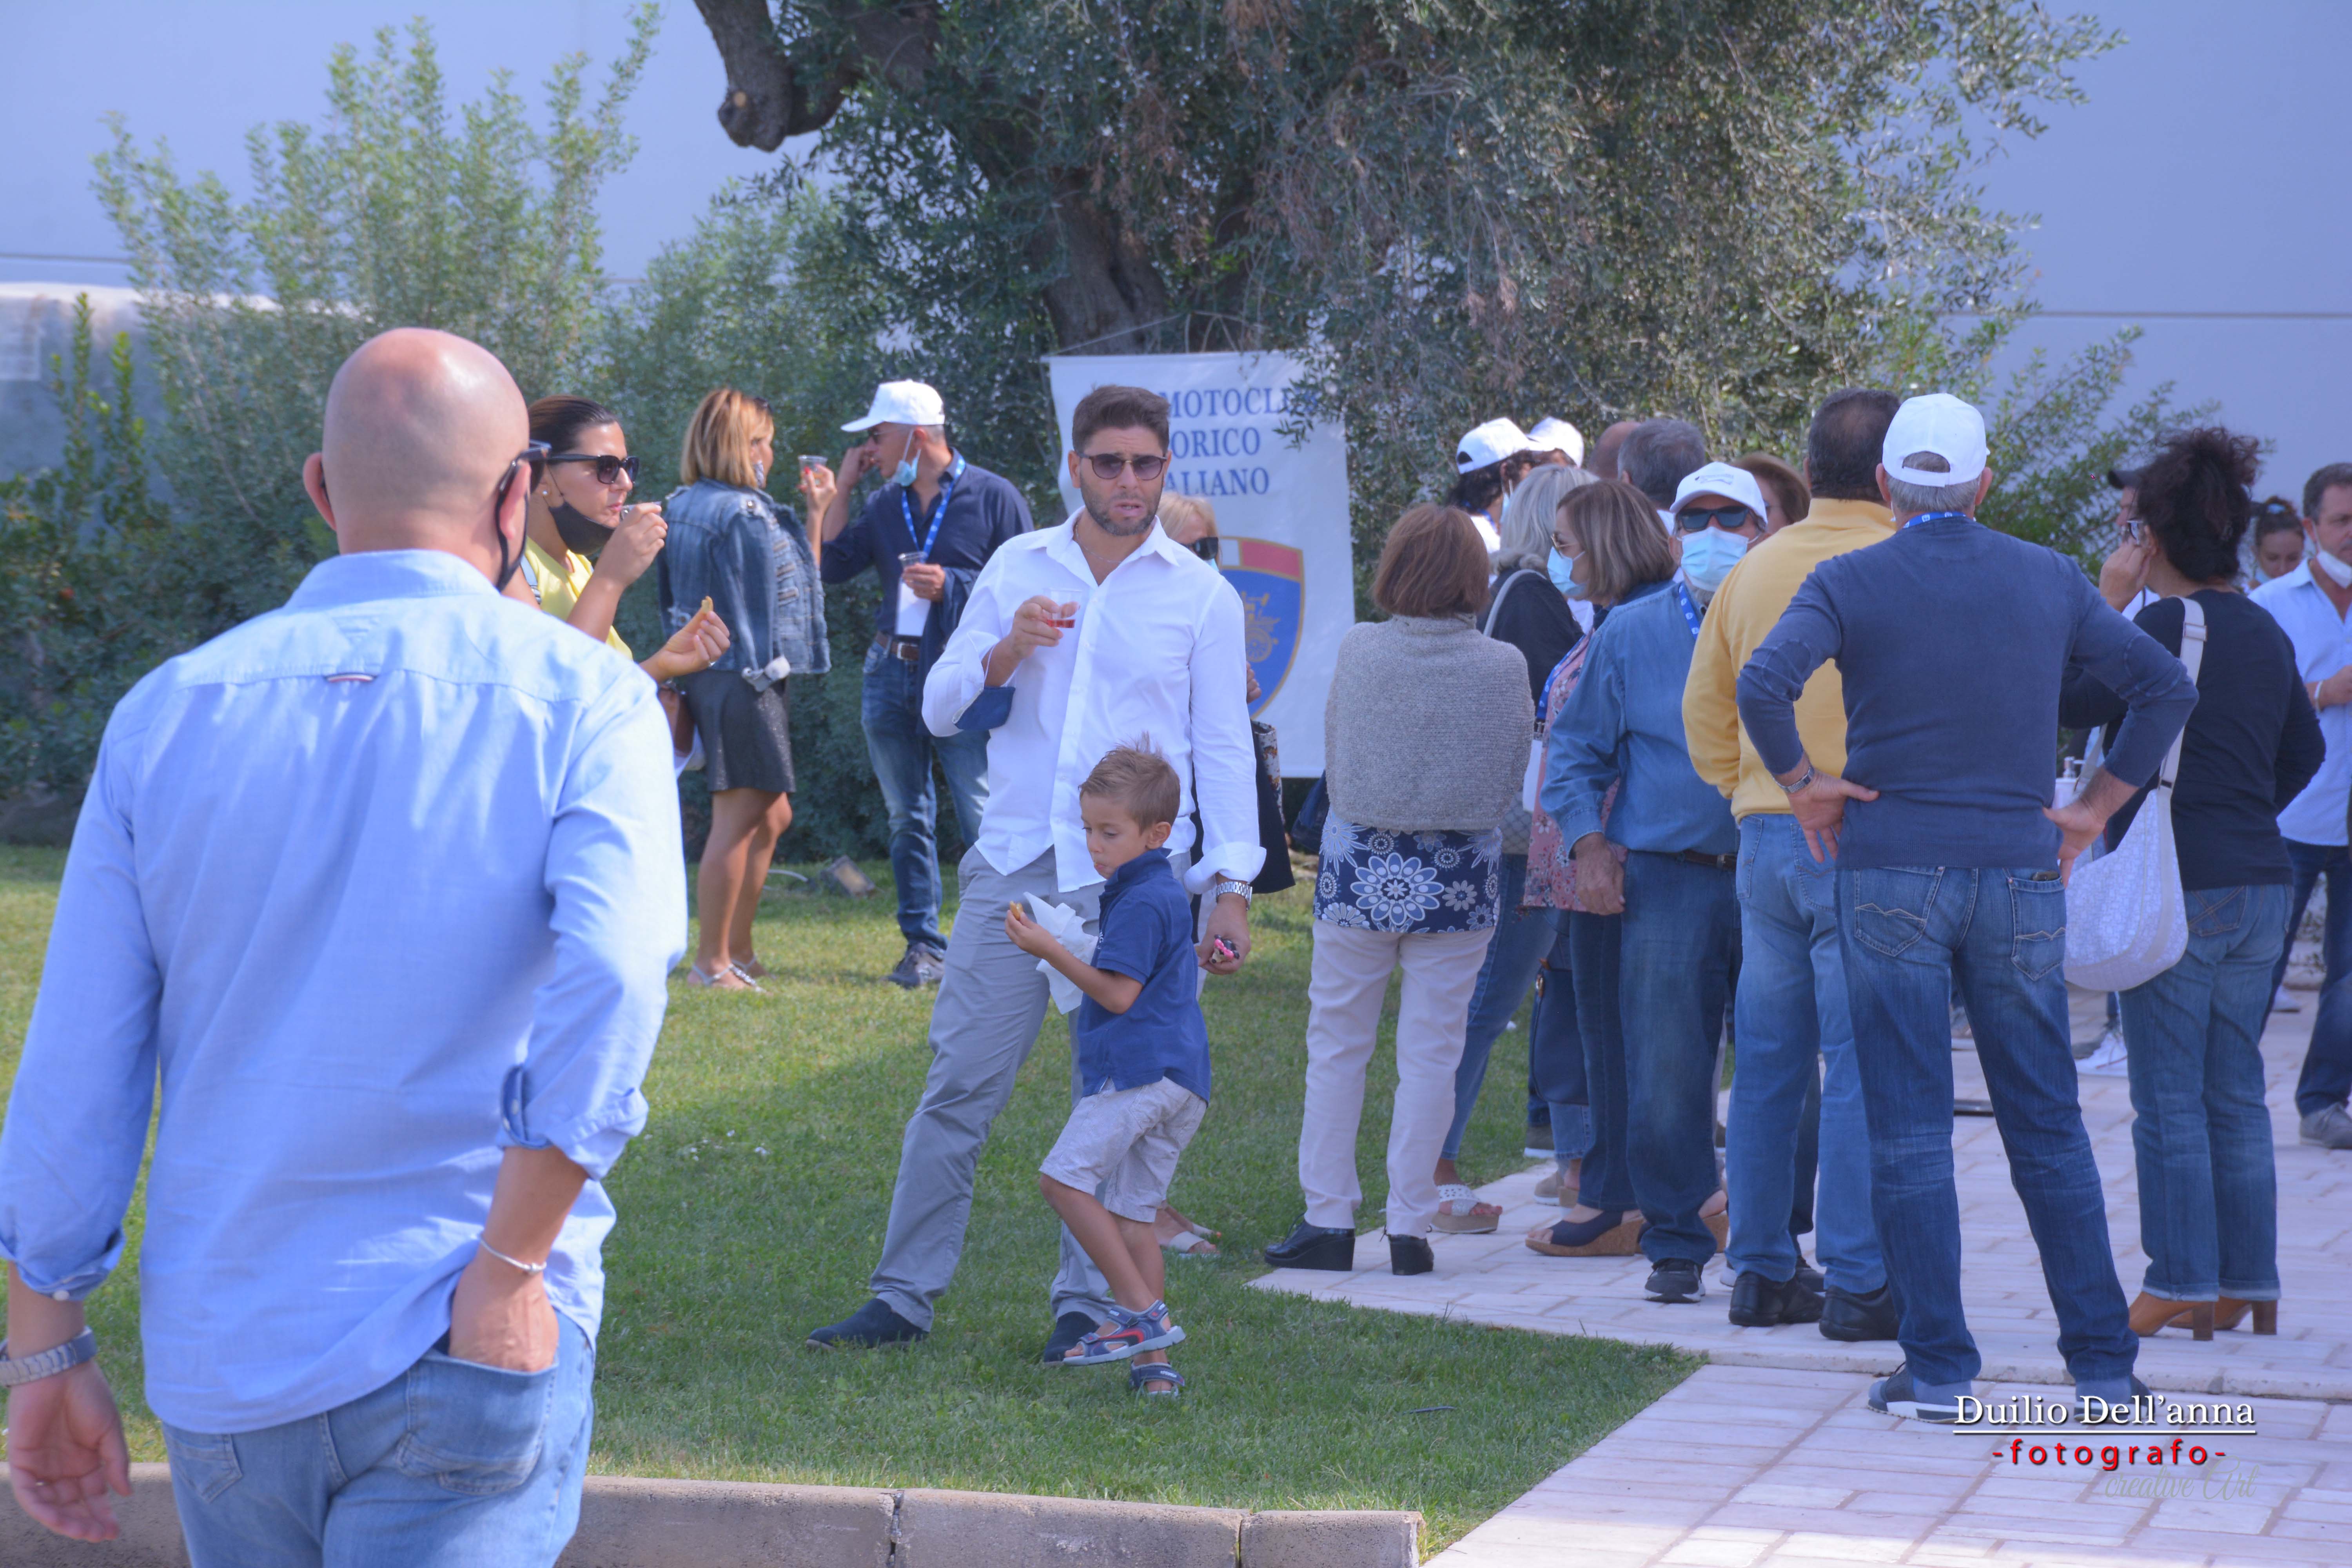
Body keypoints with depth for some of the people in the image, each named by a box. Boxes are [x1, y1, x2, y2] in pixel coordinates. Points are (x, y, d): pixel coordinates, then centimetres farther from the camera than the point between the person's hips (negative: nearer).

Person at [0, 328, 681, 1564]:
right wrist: (510, 1272, -15)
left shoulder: (169, 711, 5)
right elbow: (610, 975, -23)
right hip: (467, 1369, -4)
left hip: (220, 1368, 4)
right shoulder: (580, 700, -5)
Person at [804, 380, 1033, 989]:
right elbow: (835, 566, 10)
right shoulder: (887, 504, 14)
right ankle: (923, 945, 14)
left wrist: (950, 586, -14)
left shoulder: (994, 498, -2)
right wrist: (837, 494, 6)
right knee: (907, 819, 8)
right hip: (891, 675, 6)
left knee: (983, 819, -9)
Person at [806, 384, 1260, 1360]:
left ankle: (1087, 1307, 9)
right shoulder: (1017, 569, 11)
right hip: (1016, 865, 1)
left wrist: (1231, 889, 1)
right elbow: (940, 709, 10)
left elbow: (1224, 748, 7)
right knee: (960, 1085, -2)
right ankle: (904, 1298, 3)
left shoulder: (1202, 595, 6)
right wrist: (1006, 651, -9)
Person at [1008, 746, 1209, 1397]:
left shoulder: (1141, 904, -10)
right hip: (1180, 1078, 10)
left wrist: (1049, 950, -9)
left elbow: (1118, 994, -15)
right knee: (1131, 1211, 8)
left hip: (1140, 1070, -10)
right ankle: (1153, 1361, 4)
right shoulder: (1169, 894, 22)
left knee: (1064, 1177, -14)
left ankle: (1142, 1313, -17)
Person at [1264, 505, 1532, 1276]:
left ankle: (1328, 1219, 12)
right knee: (1431, 1053, 7)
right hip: (1459, 880, 0)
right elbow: (1512, 781, 1)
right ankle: (1410, 1227, 8)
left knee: (1337, 1046, 11)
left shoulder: (1358, 651, -8)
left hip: (1359, 871, 0)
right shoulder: (1504, 666, -8)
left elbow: (1332, 758, 4)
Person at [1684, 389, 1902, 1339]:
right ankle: (1858, 1284, -3)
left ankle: (1760, 1270, 16)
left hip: (1765, 834, 6)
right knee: (1861, 1067, -4)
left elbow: (1704, 708, 15)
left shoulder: (1754, 571, 10)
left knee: (1768, 1064, 12)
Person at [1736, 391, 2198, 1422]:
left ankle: (1938, 1368, 0)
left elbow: (1761, 686, -19)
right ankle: (2103, 1362, 9)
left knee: (1909, 1132, 2)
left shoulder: (1849, 582, -3)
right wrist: (2095, 808, 8)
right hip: (2021, 875, 2)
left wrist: (1803, 784, -4)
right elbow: (2166, 688, 4)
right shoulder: (2050, 581, 6)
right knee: (2047, 1125, 9)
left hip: (1892, 873, -2)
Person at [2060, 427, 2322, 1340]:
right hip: (2259, 884, 7)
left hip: (2176, 888, -7)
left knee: (2171, 1101, -1)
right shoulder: (2266, 637, 10)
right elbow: (2304, 751, 22)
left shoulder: (2163, 628, -14)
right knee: (2236, 1095, 12)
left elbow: (2068, 704, -15)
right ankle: (2250, 1288, 15)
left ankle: (2185, 1288, 1)